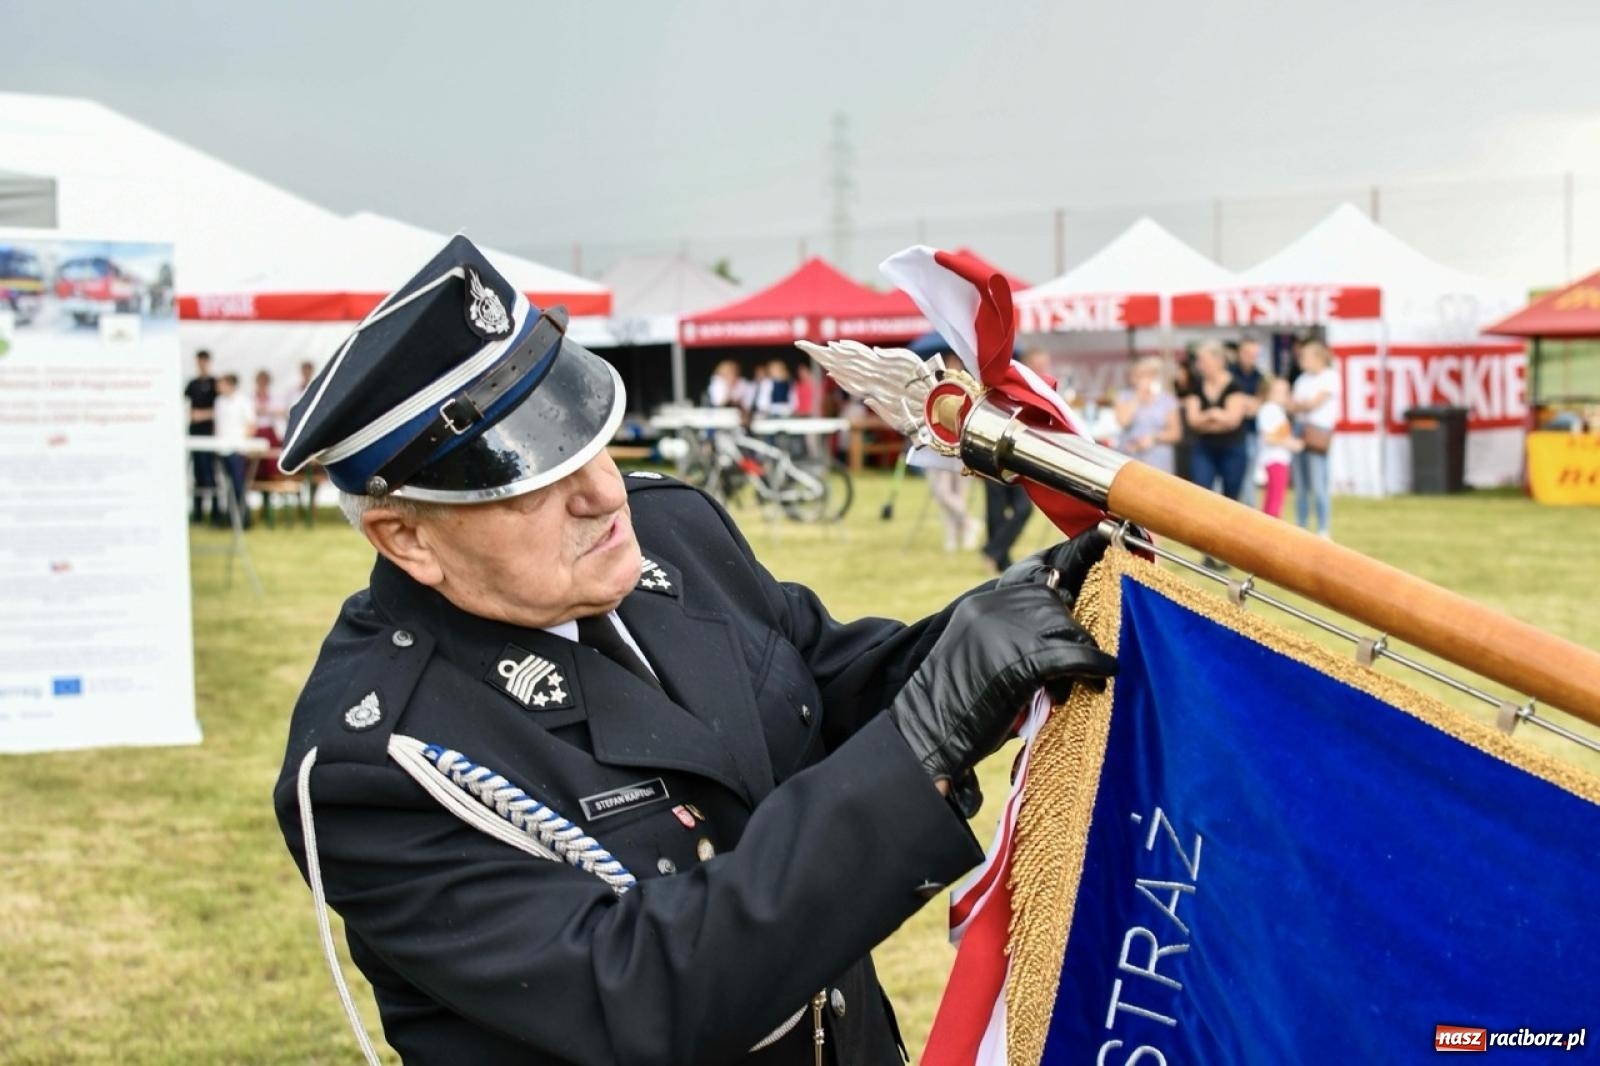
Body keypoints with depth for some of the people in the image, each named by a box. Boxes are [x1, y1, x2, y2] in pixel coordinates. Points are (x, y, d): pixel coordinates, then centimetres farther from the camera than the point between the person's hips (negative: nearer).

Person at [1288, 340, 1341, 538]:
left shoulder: (1330, 377, -3)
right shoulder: (1303, 379, 18)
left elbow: (1314, 403, -8)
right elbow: (1292, 406, 12)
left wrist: (1298, 404, 8)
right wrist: (1305, 405, -6)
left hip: (1318, 432, -7)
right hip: (1300, 431, 7)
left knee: (1318, 486, -9)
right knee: (1300, 486, 7)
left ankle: (1324, 531, -5)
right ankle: (1300, 529, 12)